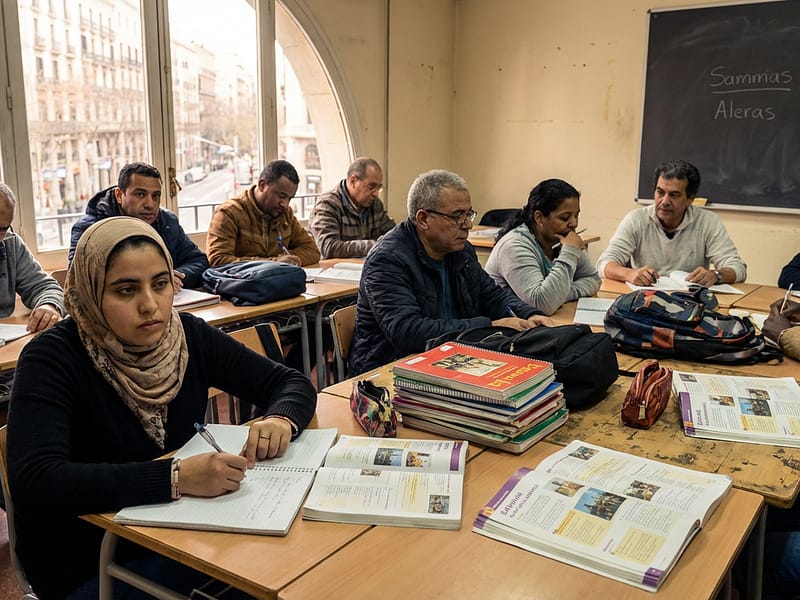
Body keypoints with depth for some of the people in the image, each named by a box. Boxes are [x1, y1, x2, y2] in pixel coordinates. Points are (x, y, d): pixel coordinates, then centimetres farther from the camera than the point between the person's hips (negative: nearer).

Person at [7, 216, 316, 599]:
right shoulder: (52, 358, -18)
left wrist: (281, 419, -23)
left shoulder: (188, 335, -5)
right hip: (84, 566, -5)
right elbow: (33, 482, -31)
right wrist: (176, 477, -39)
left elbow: (290, 382, 1)